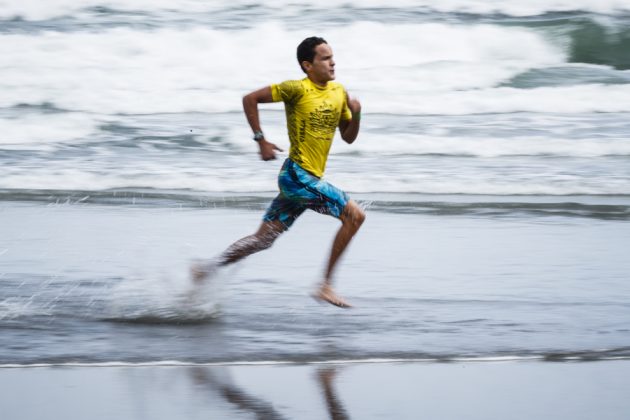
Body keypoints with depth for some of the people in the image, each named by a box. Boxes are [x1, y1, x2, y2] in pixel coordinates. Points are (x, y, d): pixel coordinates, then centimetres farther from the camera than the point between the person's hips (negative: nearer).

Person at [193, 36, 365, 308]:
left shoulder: (339, 92, 10)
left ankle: (207, 272, 19)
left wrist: (356, 114, -3)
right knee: (354, 215, -14)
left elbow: (348, 137, 16)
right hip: (297, 175, -8)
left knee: (263, 239, 11)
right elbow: (250, 99, -8)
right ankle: (325, 286, -11)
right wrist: (261, 140, -12)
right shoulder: (297, 89, -12)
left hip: (308, 180, 8)